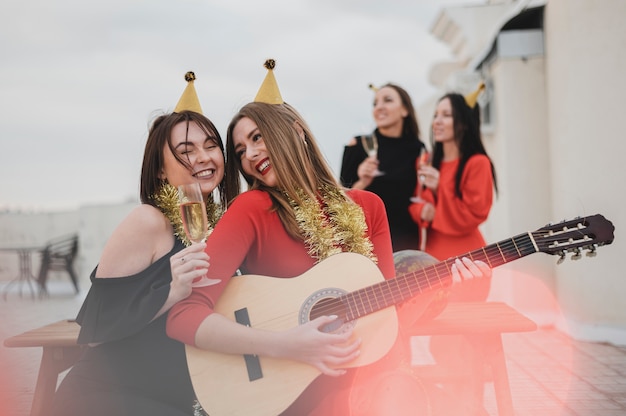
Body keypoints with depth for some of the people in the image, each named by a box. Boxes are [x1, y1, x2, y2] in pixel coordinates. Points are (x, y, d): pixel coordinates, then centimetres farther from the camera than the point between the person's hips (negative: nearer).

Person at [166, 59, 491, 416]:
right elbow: (184, 315, -15)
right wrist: (285, 346, -24)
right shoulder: (252, 209, -6)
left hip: (366, 372, 5)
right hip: (289, 387, -4)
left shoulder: (366, 206, 8)